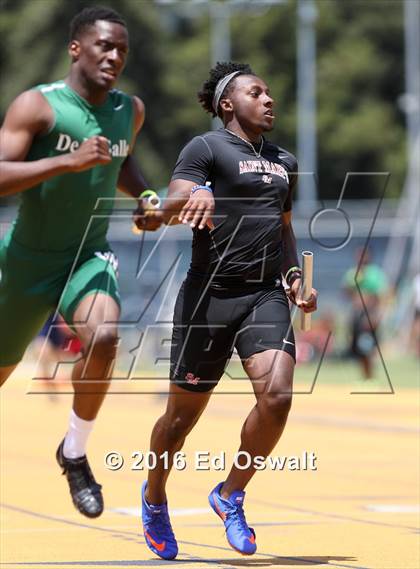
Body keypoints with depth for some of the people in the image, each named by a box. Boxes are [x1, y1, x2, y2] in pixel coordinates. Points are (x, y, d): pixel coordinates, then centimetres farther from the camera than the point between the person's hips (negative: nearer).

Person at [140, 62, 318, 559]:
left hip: (265, 295, 5)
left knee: (277, 395, -17)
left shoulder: (284, 162, 19)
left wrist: (294, 275, 14)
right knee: (183, 414, 5)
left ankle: (230, 496, 4)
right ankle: (154, 498, 33)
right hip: (209, 294, -5)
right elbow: (170, 207, -16)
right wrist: (195, 195, -39)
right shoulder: (206, 148, -3)